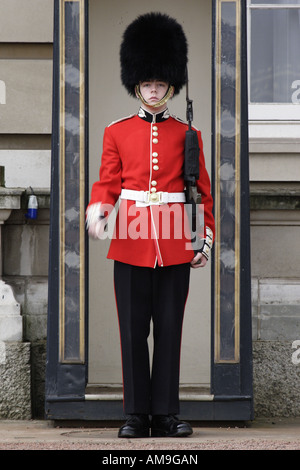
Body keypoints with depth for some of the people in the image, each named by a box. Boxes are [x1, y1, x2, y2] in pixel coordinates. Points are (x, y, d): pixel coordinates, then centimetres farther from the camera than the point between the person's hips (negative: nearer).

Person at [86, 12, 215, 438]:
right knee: (133, 329, 0)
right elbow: (108, 183, 3)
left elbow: (203, 191, 10)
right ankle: (137, 415, 6)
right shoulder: (117, 132, 8)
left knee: (169, 329, 2)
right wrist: (97, 210, -18)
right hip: (132, 242, 0)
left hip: (176, 245, 0)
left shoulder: (187, 135, 8)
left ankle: (166, 414, 7)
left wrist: (207, 240, 5)